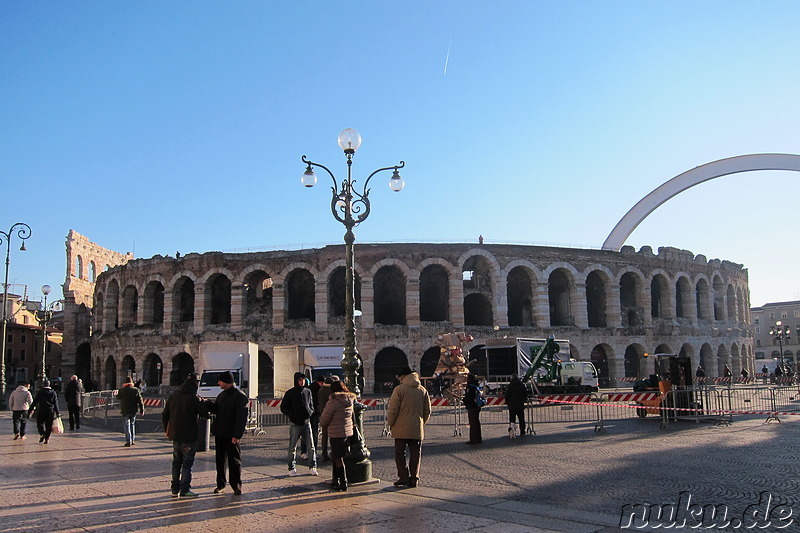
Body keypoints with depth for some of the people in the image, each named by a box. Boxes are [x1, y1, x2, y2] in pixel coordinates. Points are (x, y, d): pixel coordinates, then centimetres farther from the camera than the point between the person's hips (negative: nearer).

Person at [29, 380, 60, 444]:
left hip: (42, 410, -2)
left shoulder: (40, 392, 0)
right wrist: (57, 413, 10)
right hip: (51, 411, 2)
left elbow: (35, 401, -2)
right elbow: (56, 403, 7)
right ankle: (47, 439, 6)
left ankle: (42, 434, -14)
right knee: (49, 425, 7)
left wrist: (30, 410, 3)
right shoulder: (53, 392, 7)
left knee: (40, 423, 9)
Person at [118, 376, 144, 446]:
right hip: (133, 411, 3)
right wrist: (142, 410, 4)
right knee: (132, 425, 18)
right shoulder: (136, 390, -2)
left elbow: (118, 397, 11)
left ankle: (128, 442, -3)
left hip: (125, 411, -3)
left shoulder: (122, 390, -9)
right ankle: (133, 440, 21)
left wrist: (117, 393, 30)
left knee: (127, 426, 2)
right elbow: (140, 401, -1)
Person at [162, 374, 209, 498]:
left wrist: (167, 430, 20)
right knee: (187, 463, 0)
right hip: (189, 436, -6)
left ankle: (175, 489, 21)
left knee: (176, 462, 16)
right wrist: (202, 403, 8)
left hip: (175, 435, 6)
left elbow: (164, 414, 11)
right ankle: (184, 490, 1)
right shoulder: (194, 398, -15)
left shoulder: (174, 396, 6)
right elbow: (204, 414, -8)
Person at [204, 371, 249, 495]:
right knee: (220, 459, 12)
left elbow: (241, 418, -17)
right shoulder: (221, 395, 15)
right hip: (219, 433, 8)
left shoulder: (240, 396, -13)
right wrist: (204, 403, -1)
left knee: (234, 460, 0)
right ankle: (220, 485, 21)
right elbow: (215, 409, 15)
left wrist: (237, 435, -22)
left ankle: (236, 486, 7)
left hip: (231, 435, -8)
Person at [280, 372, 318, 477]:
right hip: (295, 424, -3)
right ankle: (291, 469, 12)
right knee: (293, 447, 2)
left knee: (311, 446, -1)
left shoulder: (308, 391, 10)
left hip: (306, 422, 3)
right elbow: (283, 407, 3)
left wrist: (310, 412, 2)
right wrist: (291, 415, -9)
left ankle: (312, 467, 7)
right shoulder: (290, 393, -1)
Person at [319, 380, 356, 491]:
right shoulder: (350, 401, 6)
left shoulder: (333, 401, -16)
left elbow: (324, 420, -10)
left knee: (338, 458, 1)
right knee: (337, 457, 18)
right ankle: (336, 481, 25)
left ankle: (343, 483, 2)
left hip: (336, 434, -7)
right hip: (348, 432, 7)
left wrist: (323, 424, 14)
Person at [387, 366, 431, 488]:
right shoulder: (423, 390, 7)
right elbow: (427, 410, 11)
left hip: (401, 429, -4)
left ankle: (403, 477, 3)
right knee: (415, 454, 9)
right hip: (417, 429, 4)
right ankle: (414, 478, 9)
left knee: (400, 453, 6)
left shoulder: (399, 389, -8)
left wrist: (390, 423, 4)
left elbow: (393, 409, -9)